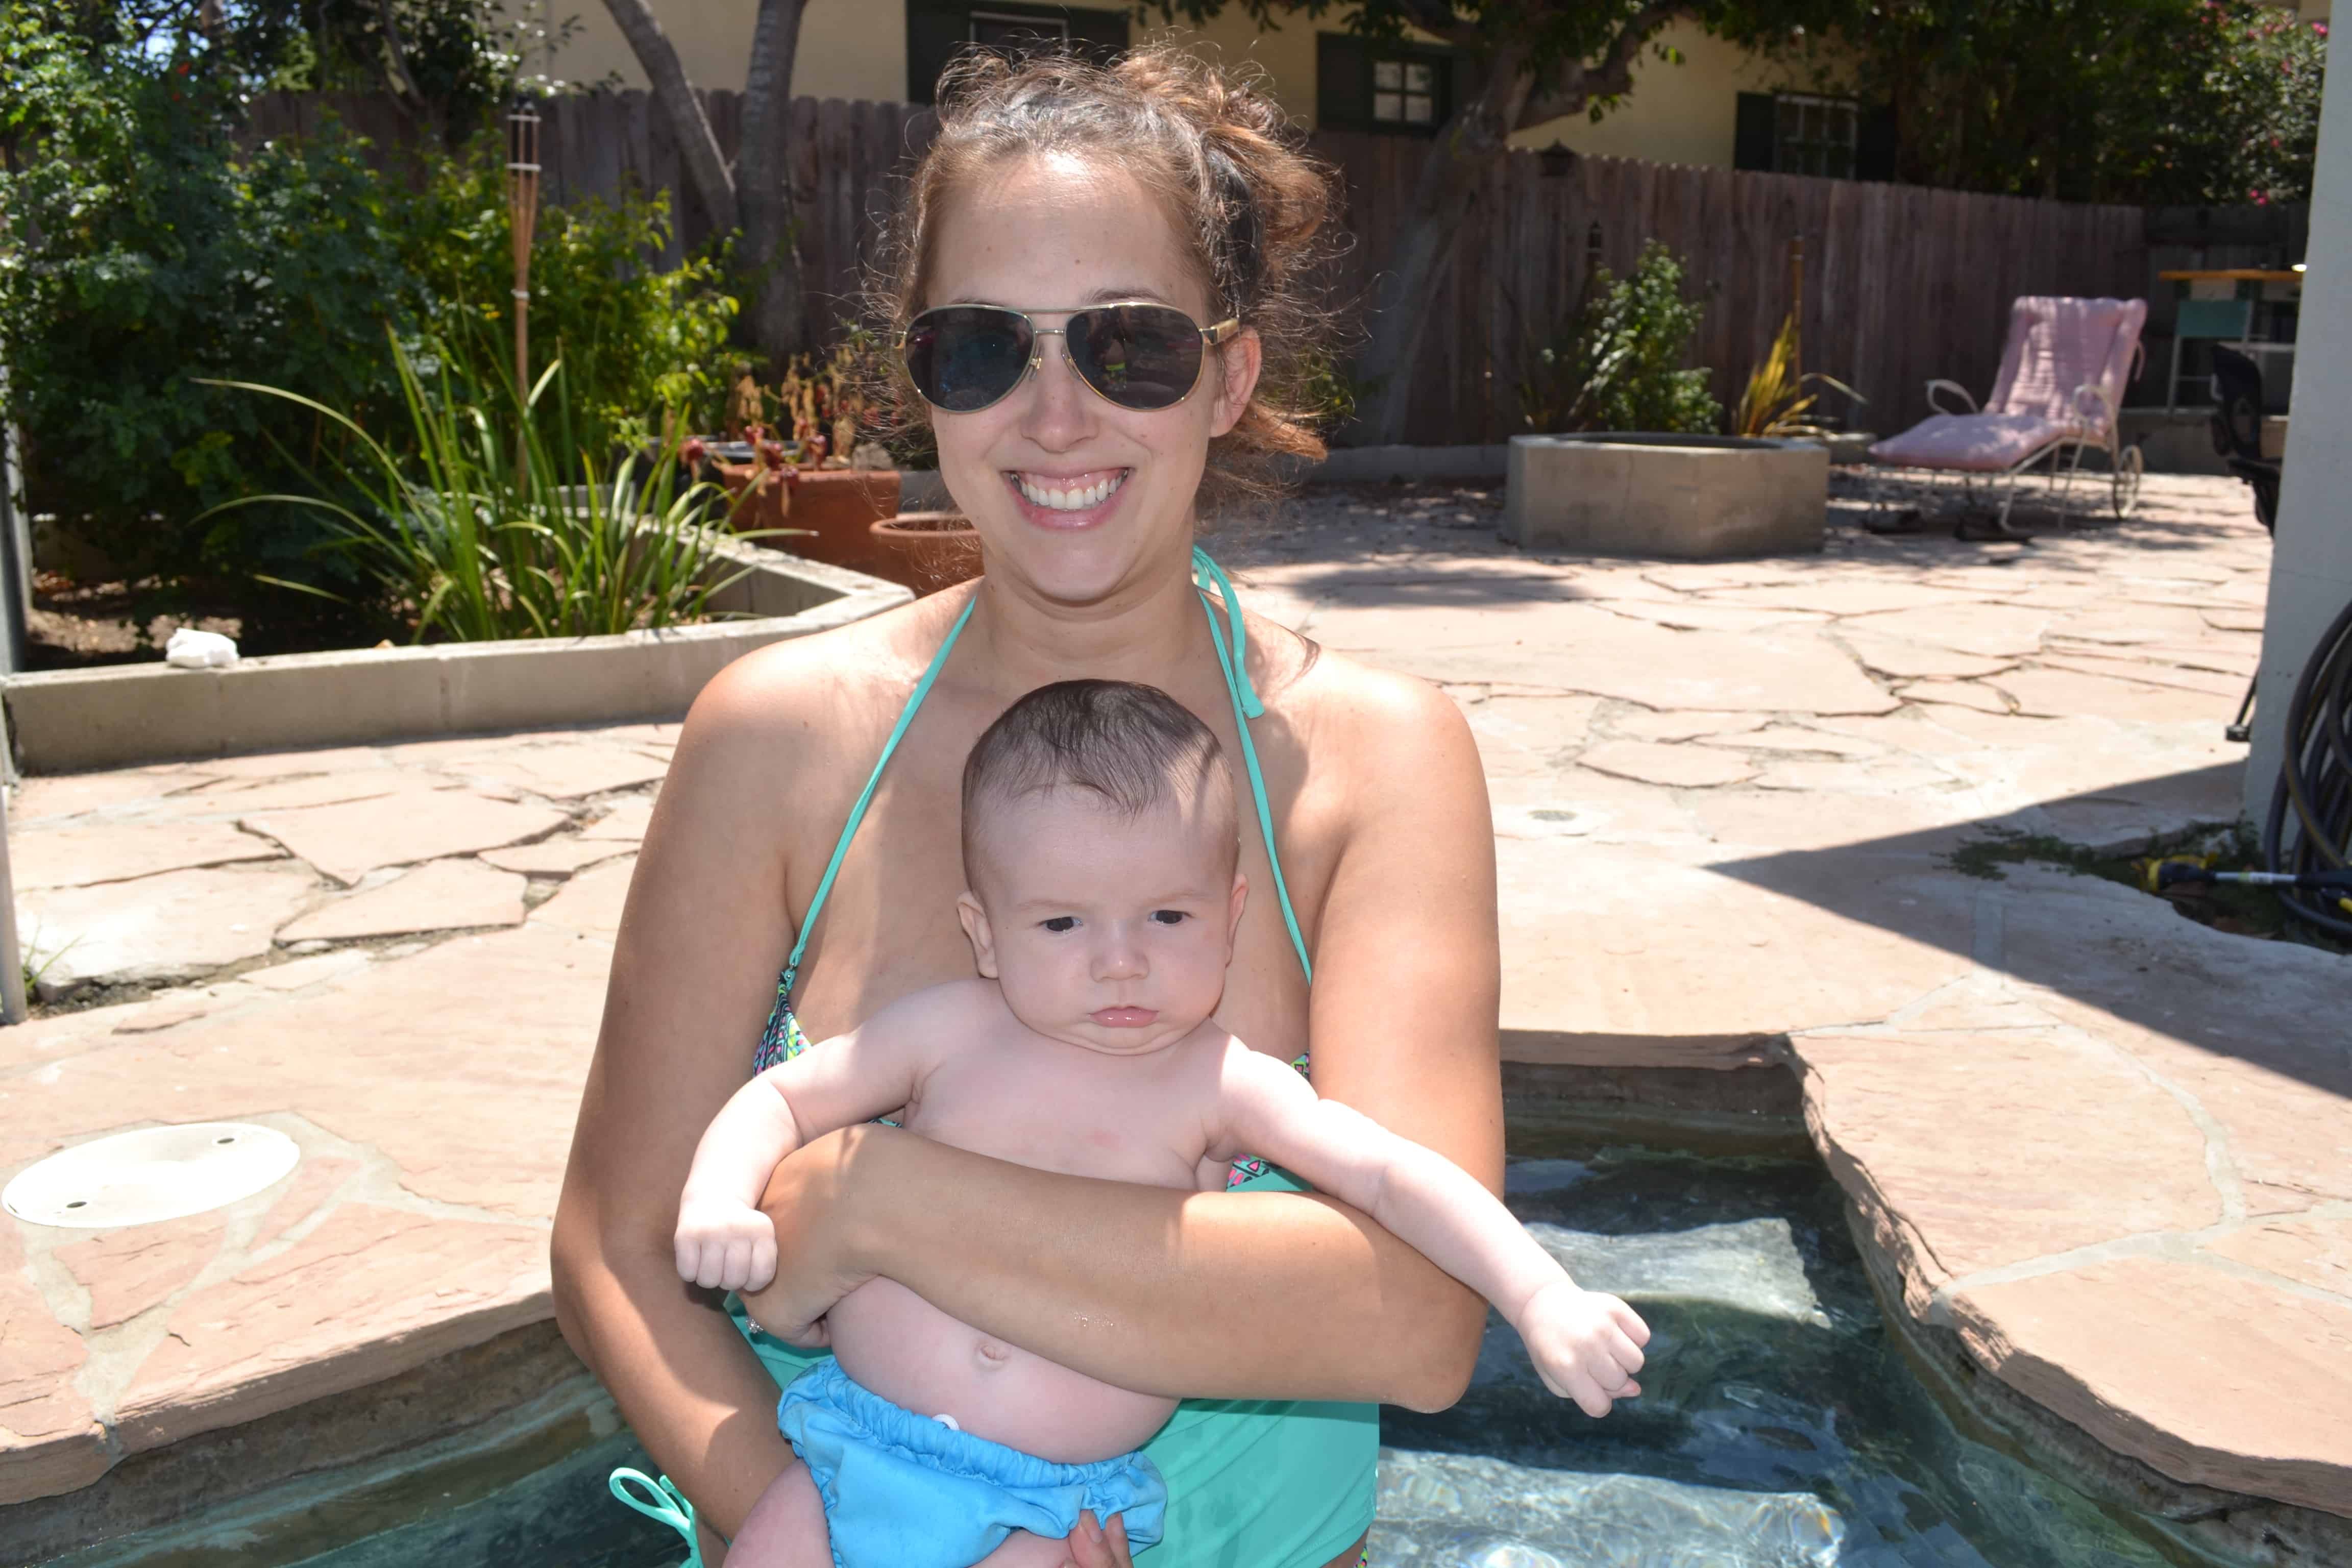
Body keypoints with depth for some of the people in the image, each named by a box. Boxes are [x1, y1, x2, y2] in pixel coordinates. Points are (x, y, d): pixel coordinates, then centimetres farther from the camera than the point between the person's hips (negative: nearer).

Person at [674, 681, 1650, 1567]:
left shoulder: (1217, 1087, -5)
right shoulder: (949, 1034, -1)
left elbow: (1388, 1175, -9)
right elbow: (781, 1100, 7)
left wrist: (1540, 1297, -20)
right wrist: (718, 1202, -13)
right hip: (854, 1443, 2)